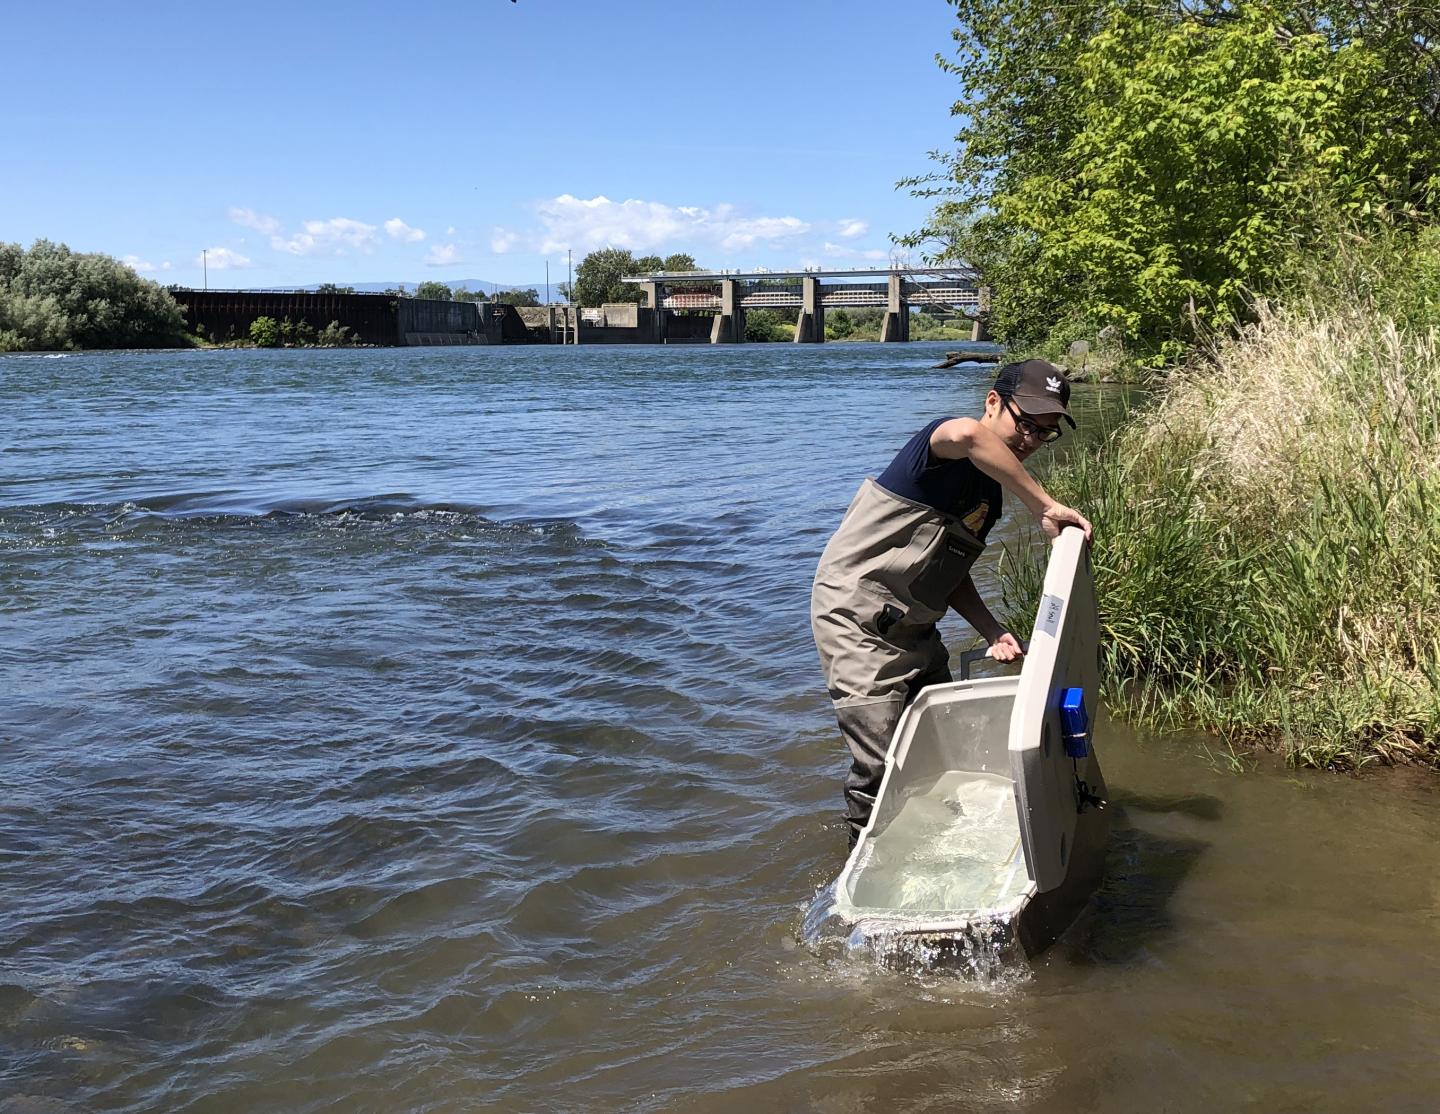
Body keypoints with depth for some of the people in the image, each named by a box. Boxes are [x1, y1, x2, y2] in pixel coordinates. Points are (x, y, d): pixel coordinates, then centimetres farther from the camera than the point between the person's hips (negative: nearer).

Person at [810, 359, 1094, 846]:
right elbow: (966, 434, -45)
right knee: (881, 765, -8)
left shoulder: (991, 488, 11)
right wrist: (1045, 507, -41)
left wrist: (991, 631, 2)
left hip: (912, 629, 10)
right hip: (858, 622, -10)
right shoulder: (944, 445, -17)